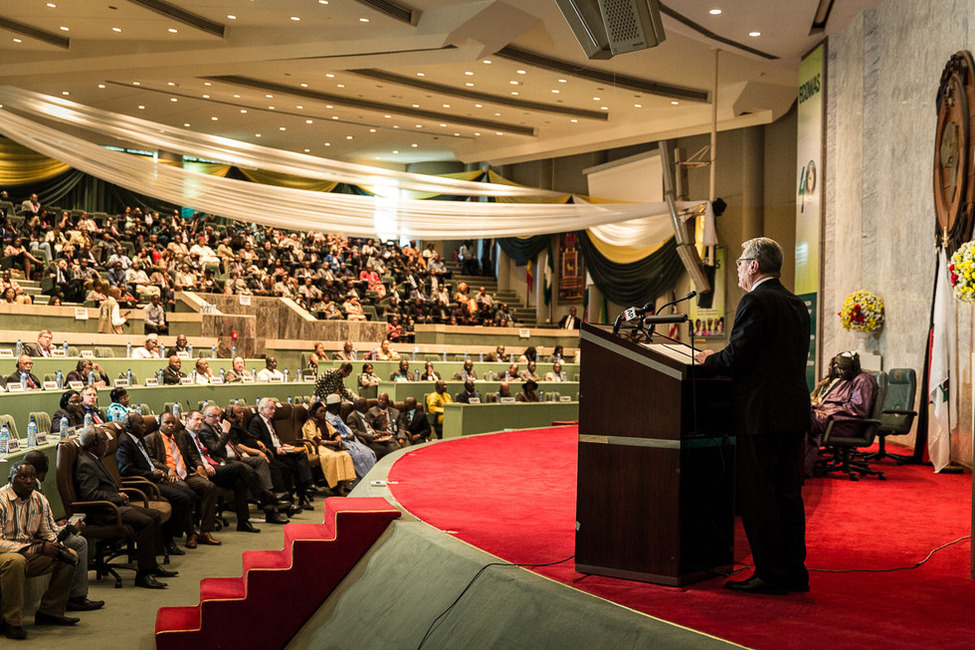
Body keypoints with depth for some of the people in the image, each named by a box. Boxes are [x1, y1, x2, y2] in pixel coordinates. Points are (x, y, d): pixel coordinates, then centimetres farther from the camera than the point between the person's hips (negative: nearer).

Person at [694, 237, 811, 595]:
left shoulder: (755, 301, -12)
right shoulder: (797, 304, 15)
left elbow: (737, 356, -18)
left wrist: (710, 359, 2)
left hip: (761, 413, -9)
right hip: (794, 412, 9)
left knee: (757, 496, -2)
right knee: (788, 494, 13)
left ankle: (770, 574, 1)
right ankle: (794, 571, 18)